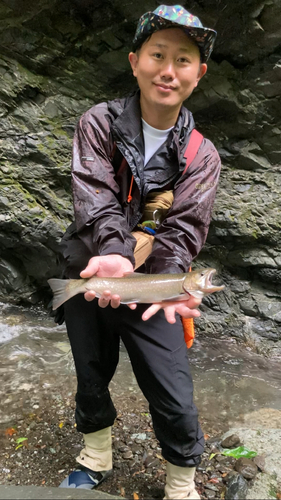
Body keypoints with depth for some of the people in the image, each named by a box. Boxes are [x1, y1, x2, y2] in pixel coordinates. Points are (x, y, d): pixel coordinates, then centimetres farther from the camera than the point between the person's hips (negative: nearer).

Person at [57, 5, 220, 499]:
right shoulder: (99, 123, -6)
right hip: (89, 276, 1)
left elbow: (182, 230, -13)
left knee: (176, 404, 0)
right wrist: (114, 253, -39)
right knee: (91, 379, 19)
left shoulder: (201, 157, -4)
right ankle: (96, 460, 48)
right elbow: (95, 198, -20)